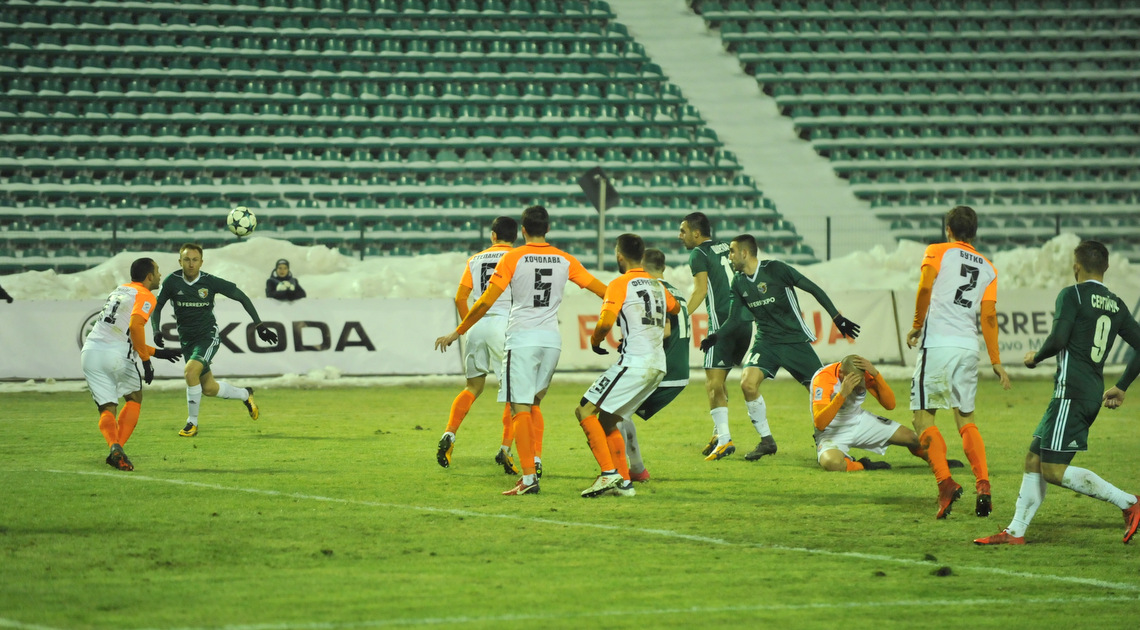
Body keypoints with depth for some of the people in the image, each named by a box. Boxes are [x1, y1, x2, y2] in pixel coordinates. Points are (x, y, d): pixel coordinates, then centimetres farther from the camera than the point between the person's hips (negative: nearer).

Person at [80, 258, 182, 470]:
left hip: (90, 350, 6)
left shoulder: (119, 291, 27)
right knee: (134, 398, 17)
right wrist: (146, 361, -13)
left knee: (107, 409, 7)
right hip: (115, 355, -6)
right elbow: (135, 326, -18)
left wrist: (157, 352, 38)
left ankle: (114, 446, -21)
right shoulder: (145, 296, 1)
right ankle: (118, 449, 1)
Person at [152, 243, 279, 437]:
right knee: (209, 388, 8)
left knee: (191, 370, -28)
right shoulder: (172, 282, -9)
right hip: (187, 339, 4)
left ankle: (192, 422, -11)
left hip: (208, 335, -4)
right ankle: (245, 395, 38)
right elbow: (157, 306, 3)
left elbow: (241, 297, -3)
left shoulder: (210, 282, -14)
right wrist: (157, 330, -15)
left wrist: (259, 325, -5)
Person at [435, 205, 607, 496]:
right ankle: (532, 464, 11)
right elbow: (602, 290, 10)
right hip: (552, 339, 4)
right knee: (533, 406, 19)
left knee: (520, 409, -6)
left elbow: (486, 301, -9)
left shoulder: (513, 258, -6)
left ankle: (528, 478, -14)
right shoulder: (565, 260, 5)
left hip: (522, 339, -4)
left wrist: (457, 332, 0)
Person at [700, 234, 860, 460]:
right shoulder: (738, 282, 4)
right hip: (766, 340, 4)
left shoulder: (775, 269, -12)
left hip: (795, 340, -4)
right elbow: (734, 320, 10)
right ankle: (766, 440, -7)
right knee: (747, 382, -20)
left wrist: (837, 318, -8)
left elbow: (813, 289, -7)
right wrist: (716, 337, -9)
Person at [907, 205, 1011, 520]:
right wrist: (996, 362, 11)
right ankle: (983, 484, -3)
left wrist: (917, 325, 0)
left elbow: (925, 287, -13)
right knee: (966, 419, 14)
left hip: (938, 343, -4)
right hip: (969, 346, 5)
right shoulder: (987, 267, 16)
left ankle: (945, 482, -16)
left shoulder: (937, 252, 5)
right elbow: (989, 316, 10)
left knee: (923, 416, 1)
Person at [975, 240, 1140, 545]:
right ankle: (1015, 531, 13)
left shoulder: (1072, 295, -6)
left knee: (1053, 470, -9)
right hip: (1094, 393, 9)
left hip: (1071, 391, -9)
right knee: (1033, 459, 13)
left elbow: (1058, 340, -17)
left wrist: (1035, 357, 4)